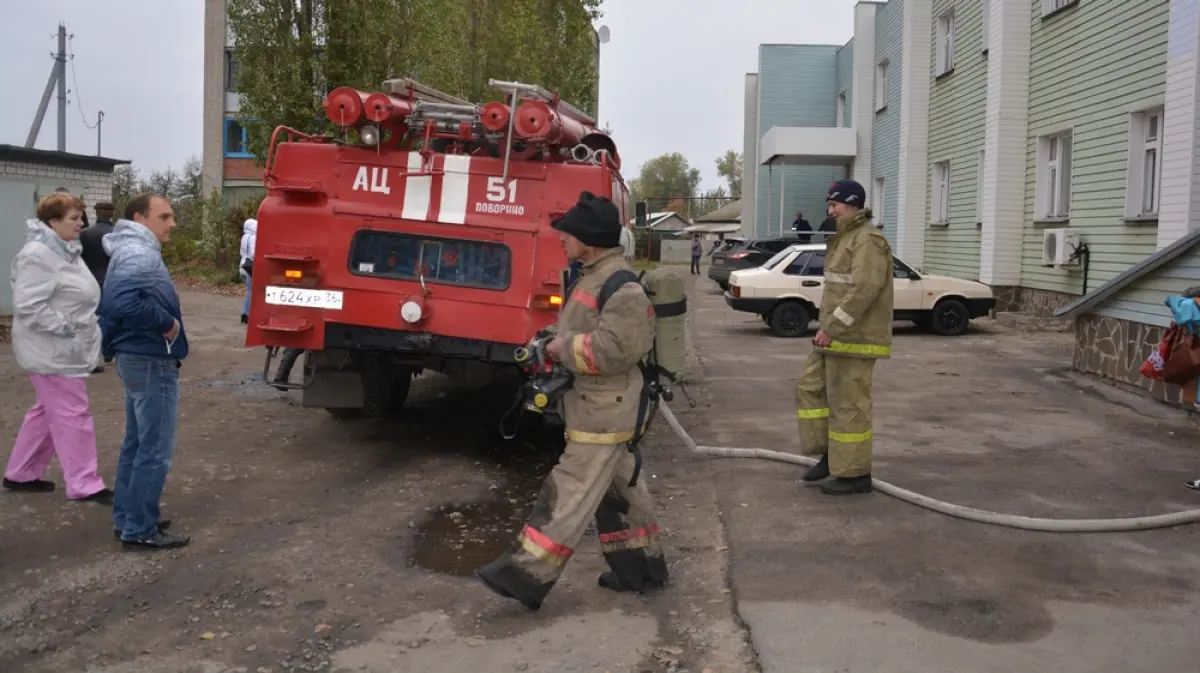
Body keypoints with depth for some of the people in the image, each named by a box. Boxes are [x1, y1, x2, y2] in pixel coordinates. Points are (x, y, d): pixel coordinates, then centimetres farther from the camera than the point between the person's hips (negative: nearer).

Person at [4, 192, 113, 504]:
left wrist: (85, 328, 16)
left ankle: (20, 474, 29)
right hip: (53, 350, -10)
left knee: (48, 411, 18)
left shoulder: (65, 250, 13)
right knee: (72, 414, -5)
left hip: (64, 349, 10)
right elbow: (28, 305, -26)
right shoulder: (39, 254, -20)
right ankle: (83, 484, 1)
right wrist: (64, 328, -22)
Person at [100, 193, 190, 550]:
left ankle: (127, 518, 27)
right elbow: (123, 303, -35)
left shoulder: (136, 251, 15)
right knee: (155, 449, -4)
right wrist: (167, 323, -23)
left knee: (137, 443, 18)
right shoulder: (139, 255, -19)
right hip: (151, 361, -11)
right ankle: (139, 530, 3)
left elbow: (115, 302, 19)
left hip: (139, 358, 11)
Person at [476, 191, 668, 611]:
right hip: (596, 407, 10)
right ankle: (641, 566, 28)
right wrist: (552, 342, 2)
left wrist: (565, 348, -19)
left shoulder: (621, 286, -20)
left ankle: (526, 576, -4)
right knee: (618, 489, 17)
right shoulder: (593, 277, 12)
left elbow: (617, 347, -29)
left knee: (570, 494, -7)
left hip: (603, 412, -10)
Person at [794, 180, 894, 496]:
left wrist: (831, 327, -25)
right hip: (836, 335, 11)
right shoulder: (845, 238, 18)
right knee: (811, 387, 15)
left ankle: (855, 473, 4)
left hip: (854, 338, -11)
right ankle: (830, 454, 23)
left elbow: (865, 290, -26)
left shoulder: (868, 240, -16)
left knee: (848, 404, -5)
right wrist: (828, 327, 15)